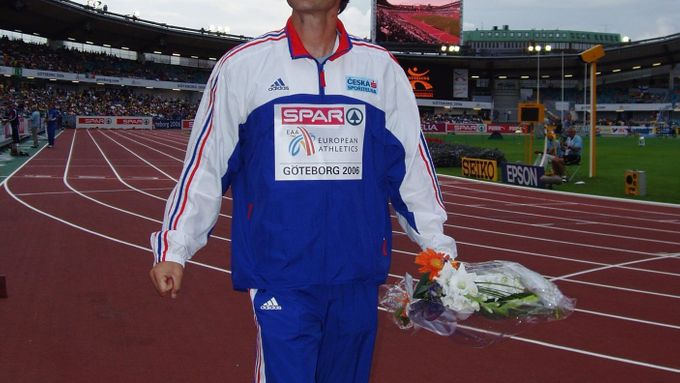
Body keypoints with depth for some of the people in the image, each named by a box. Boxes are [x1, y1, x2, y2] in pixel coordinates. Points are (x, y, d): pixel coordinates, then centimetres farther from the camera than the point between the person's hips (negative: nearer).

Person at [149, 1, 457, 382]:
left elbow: (412, 161, 9)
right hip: (279, 276, -2)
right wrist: (173, 249, 0)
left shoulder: (382, 68, 6)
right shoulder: (243, 65, 1)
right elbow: (205, 163, 2)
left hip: (358, 278, 3)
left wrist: (438, 246, 8)